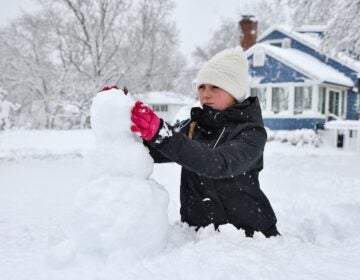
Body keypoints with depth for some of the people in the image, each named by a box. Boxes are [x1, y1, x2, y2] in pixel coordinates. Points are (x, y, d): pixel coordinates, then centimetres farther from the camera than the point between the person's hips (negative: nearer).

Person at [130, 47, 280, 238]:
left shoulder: (251, 132, -9)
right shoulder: (192, 126, 8)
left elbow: (218, 164, -26)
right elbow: (153, 152, 2)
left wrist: (161, 134, -35)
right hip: (196, 228, 4)